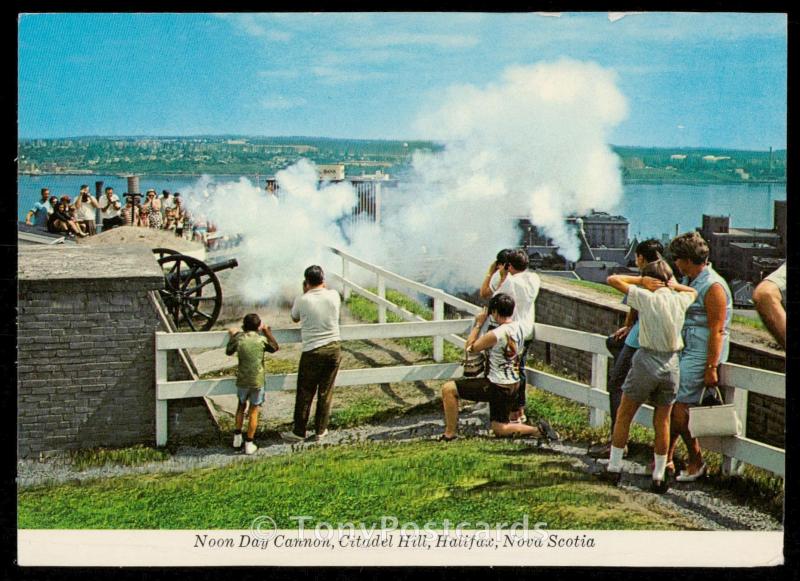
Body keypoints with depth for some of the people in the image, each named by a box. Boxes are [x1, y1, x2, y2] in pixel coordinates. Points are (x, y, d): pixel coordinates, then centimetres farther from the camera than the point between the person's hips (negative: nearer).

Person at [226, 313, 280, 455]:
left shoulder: (239, 338, -5)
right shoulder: (262, 339, -6)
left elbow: (228, 352, 12)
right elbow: (275, 348, 11)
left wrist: (232, 336, 24)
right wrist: (267, 332, 17)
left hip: (242, 380, 2)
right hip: (257, 381, -1)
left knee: (241, 405, 24)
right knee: (254, 411, 8)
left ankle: (237, 436, 26)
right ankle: (249, 443, 11)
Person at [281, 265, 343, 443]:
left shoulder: (302, 300, -10)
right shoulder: (334, 295, -2)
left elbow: (295, 318, 10)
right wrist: (322, 288, 19)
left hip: (313, 351, -3)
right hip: (334, 348, 3)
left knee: (305, 393, 8)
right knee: (326, 392, 12)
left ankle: (299, 432, 16)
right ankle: (320, 431, 21)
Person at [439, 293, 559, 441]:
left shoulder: (495, 335, -24)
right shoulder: (518, 328, 1)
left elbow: (470, 347, -8)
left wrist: (478, 323, -1)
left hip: (496, 387, -8)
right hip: (513, 385, 8)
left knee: (448, 389, -3)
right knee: (499, 429, 23)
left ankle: (450, 433, 4)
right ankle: (538, 430, 5)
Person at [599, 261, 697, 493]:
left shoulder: (646, 298, -10)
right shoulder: (680, 300, 2)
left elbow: (613, 279, -5)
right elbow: (693, 291, 27)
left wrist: (640, 280, 2)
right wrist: (671, 284, 16)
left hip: (646, 362, -4)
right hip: (672, 364, 4)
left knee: (623, 416, 12)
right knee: (662, 422, 12)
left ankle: (614, 468, 17)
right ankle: (659, 477, 16)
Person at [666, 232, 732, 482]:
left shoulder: (713, 287, -16)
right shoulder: (687, 281, 13)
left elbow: (716, 331, -18)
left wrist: (711, 368, -20)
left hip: (699, 355, -8)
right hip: (683, 350, 8)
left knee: (679, 407, -8)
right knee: (670, 403, 5)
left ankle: (697, 462, 7)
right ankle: (666, 457, 13)